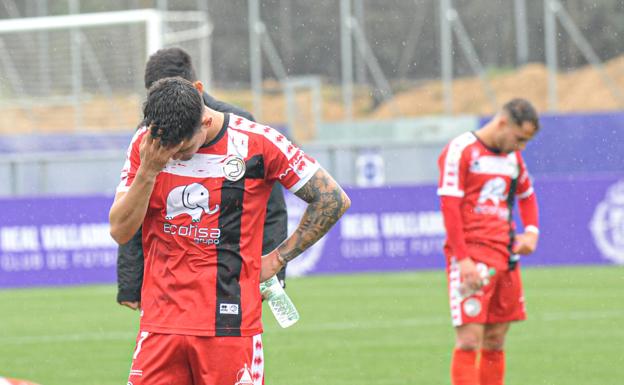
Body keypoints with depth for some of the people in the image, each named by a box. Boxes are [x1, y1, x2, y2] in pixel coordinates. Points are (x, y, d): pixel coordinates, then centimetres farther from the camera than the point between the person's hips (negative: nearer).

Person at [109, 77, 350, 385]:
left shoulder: (256, 143, -5)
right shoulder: (145, 146, 4)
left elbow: (333, 200, 2)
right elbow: (120, 231, 0)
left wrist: (277, 259, 3)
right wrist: (148, 170, -13)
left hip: (230, 325, -3)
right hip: (160, 323, 3)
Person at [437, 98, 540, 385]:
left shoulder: (513, 156, 15)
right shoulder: (460, 151, -7)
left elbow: (526, 196, 31)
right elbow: (449, 207, -13)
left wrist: (531, 230, 11)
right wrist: (463, 260, -19)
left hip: (505, 258, 7)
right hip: (470, 257, -7)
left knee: (495, 341, 9)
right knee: (469, 340, -12)